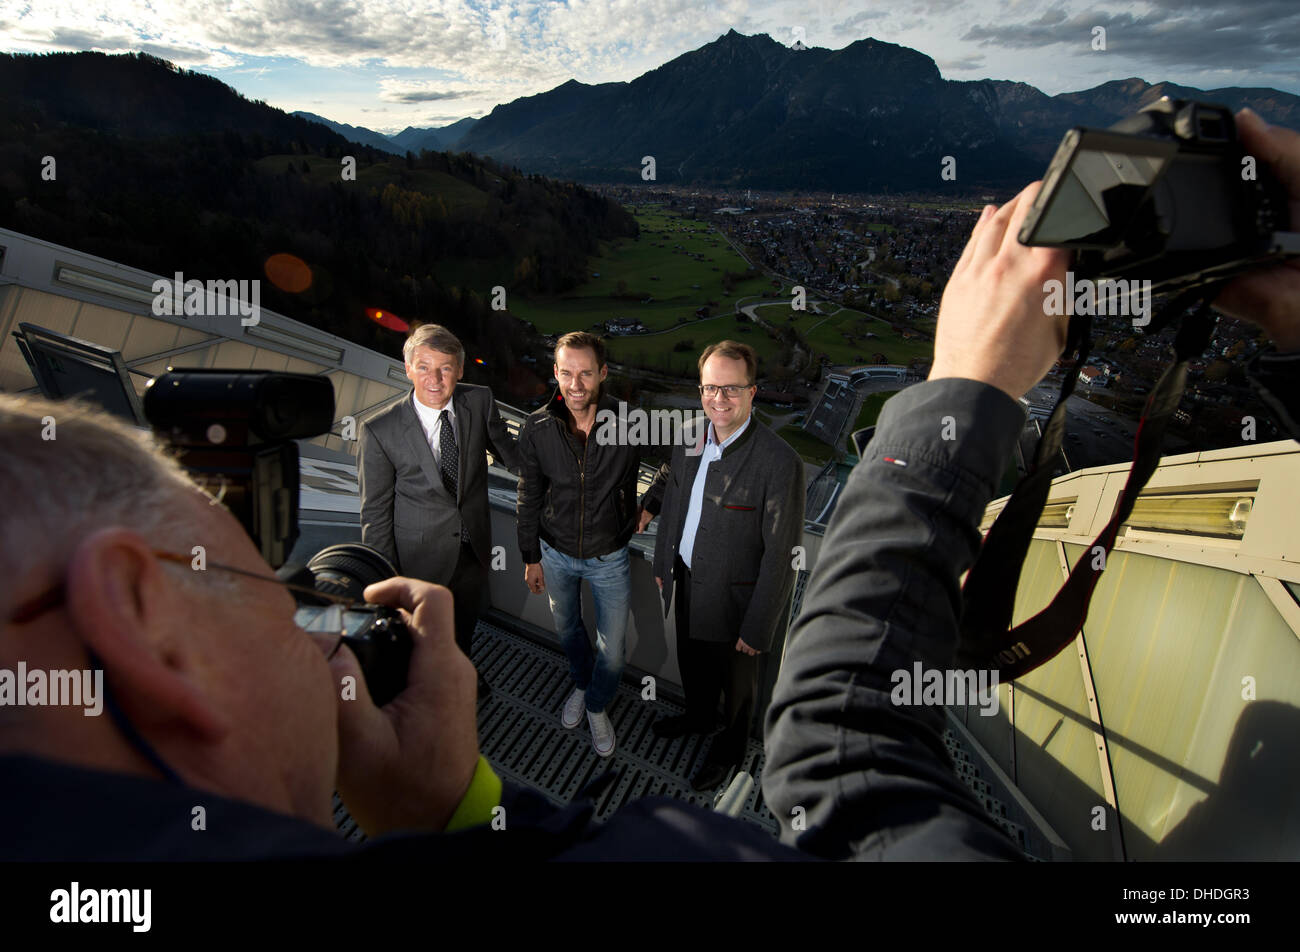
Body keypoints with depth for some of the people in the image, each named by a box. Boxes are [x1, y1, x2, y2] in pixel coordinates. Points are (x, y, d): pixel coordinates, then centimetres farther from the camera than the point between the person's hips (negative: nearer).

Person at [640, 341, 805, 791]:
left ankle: (729, 749, 49)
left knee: (737, 682, 21)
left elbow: (781, 555, -23)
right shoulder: (690, 438, -7)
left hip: (733, 597, -5)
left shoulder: (779, 462, -27)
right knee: (692, 662, 30)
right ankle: (698, 716, 60)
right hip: (687, 583, 6)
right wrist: (662, 561, 13)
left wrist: (758, 627, -18)